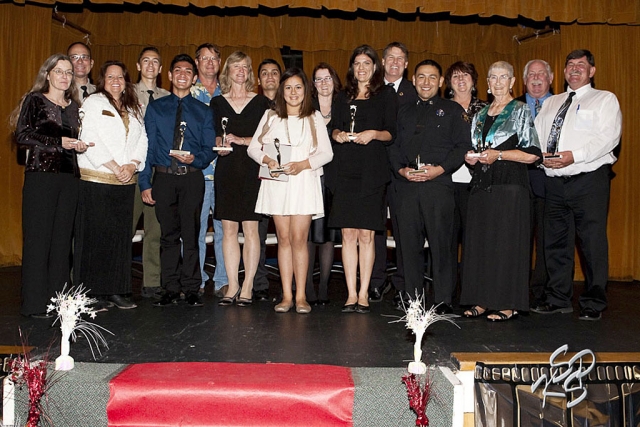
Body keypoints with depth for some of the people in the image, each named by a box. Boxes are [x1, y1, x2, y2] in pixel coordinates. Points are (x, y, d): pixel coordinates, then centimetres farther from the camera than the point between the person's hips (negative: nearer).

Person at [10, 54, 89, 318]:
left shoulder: (73, 106, 19)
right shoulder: (34, 100, 3)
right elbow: (23, 136, -7)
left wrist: (79, 146, 3)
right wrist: (59, 142, -13)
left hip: (69, 177, 5)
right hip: (41, 175, -5)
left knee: (63, 238, 5)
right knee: (38, 238, -5)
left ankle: (57, 298, 10)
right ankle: (34, 303, 0)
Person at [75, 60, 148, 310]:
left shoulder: (133, 109, 19)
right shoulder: (93, 103, 3)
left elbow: (142, 141, 12)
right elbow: (90, 140, -8)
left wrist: (132, 165, -5)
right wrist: (115, 167, -12)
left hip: (126, 182, 5)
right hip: (96, 180, -5)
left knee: (121, 235, 4)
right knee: (95, 235, -4)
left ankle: (115, 290, 9)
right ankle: (91, 292, 0)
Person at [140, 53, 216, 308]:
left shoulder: (203, 112, 11)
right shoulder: (155, 108, 10)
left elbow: (210, 150, 7)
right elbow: (147, 147, 5)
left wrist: (195, 159, -15)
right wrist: (145, 183, -2)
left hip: (192, 178, 0)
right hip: (163, 177, 0)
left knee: (191, 234, 0)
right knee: (168, 234, 5)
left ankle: (191, 289, 9)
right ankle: (171, 289, 13)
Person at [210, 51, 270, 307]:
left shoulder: (261, 102, 7)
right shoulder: (217, 103, 13)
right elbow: (215, 135, 16)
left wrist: (240, 140, -10)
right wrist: (220, 144, -5)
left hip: (252, 170, -2)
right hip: (226, 170, 2)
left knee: (250, 228, -4)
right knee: (228, 229, 0)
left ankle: (247, 286, 2)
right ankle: (232, 286, 7)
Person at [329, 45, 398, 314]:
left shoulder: (386, 96, 8)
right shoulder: (343, 97, 20)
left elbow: (392, 133, 2)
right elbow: (334, 128, 18)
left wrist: (374, 134, -16)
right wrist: (338, 134, -3)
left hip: (372, 173, -3)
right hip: (345, 171, 3)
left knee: (366, 234, -5)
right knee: (348, 234, -1)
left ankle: (364, 294, 2)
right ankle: (351, 294, 3)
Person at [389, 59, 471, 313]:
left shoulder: (452, 110, 10)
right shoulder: (404, 112, 21)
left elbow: (463, 146, 1)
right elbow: (394, 146, 16)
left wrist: (440, 168, -12)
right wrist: (401, 169, -3)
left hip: (439, 184, -3)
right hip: (407, 185, 4)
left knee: (441, 242, -4)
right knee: (409, 242, 4)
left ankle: (443, 301, 4)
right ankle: (412, 299, 13)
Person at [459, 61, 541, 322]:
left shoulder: (520, 111, 0)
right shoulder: (480, 115, 18)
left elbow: (533, 153, -7)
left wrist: (499, 154, -13)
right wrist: (472, 157, 3)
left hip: (509, 184, -6)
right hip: (482, 183, 6)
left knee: (506, 240, -7)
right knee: (479, 240, 4)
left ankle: (508, 304, -1)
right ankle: (483, 300, 11)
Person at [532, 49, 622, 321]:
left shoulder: (604, 100, 6)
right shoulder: (551, 103, 22)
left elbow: (608, 136, -8)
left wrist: (574, 155, -20)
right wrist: (541, 155, -7)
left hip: (589, 179, -5)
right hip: (555, 180, 5)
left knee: (592, 242, -4)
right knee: (556, 241, 8)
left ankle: (594, 304, 5)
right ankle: (558, 299, 19)